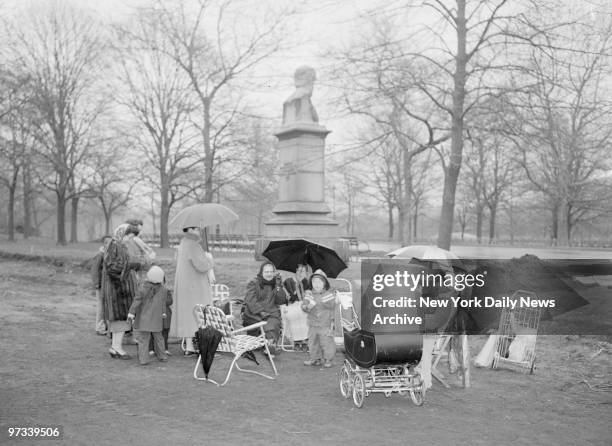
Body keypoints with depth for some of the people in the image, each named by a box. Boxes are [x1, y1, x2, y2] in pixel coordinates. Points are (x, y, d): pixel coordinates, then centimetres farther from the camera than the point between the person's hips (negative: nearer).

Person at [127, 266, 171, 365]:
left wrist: (131, 313, -6)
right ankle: (162, 356, 25)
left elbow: (137, 301, -12)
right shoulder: (163, 289, -4)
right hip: (157, 320, 3)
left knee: (143, 339, 2)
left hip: (143, 320, -3)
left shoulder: (143, 288, -13)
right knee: (158, 337, 18)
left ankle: (143, 359, -1)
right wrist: (163, 313, 23)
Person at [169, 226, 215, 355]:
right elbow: (202, 266, -24)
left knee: (187, 315, 10)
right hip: (195, 287, -9)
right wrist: (208, 258, -5)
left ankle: (189, 347, 15)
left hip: (185, 286, 9)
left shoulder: (182, 244, 11)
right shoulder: (192, 245, -19)